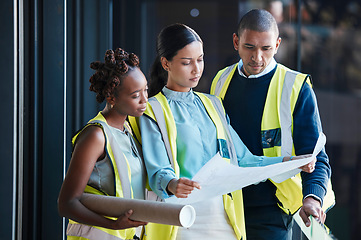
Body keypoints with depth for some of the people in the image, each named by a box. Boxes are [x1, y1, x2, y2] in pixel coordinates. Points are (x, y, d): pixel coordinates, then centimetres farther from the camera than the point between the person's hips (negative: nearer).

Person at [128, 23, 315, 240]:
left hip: (223, 217, 5)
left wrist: (289, 162, 0)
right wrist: (172, 184, -35)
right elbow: (158, 171, -12)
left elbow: (242, 160, 14)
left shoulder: (212, 105, 19)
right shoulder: (153, 111, 1)